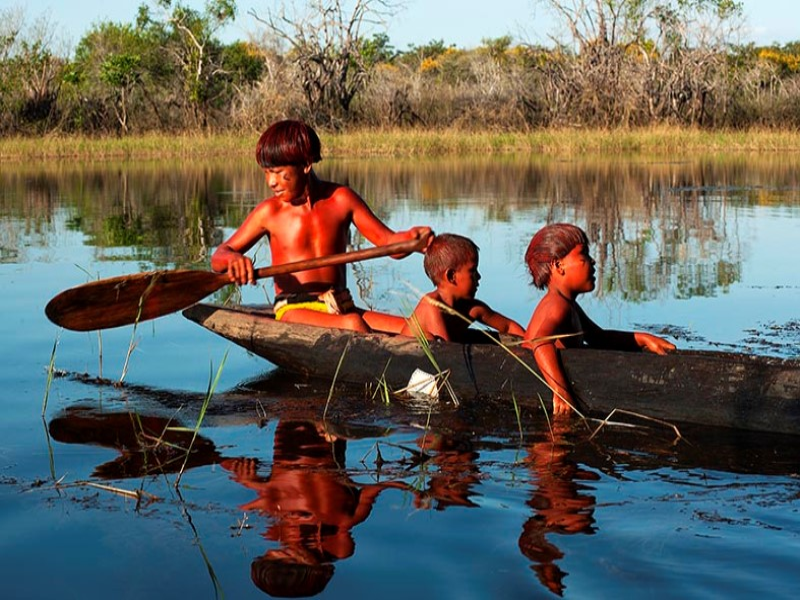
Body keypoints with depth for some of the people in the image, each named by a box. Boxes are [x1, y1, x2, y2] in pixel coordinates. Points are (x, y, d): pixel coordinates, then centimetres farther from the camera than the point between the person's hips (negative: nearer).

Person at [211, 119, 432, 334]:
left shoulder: (341, 199, 6)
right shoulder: (270, 212, 3)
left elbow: (389, 242, 6)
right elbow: (218, 257, 5)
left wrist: (412, 237, -18)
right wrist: (233, 259, -20)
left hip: (343, 309, 3)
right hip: (293, 311, -3)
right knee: (353, 325, -35)